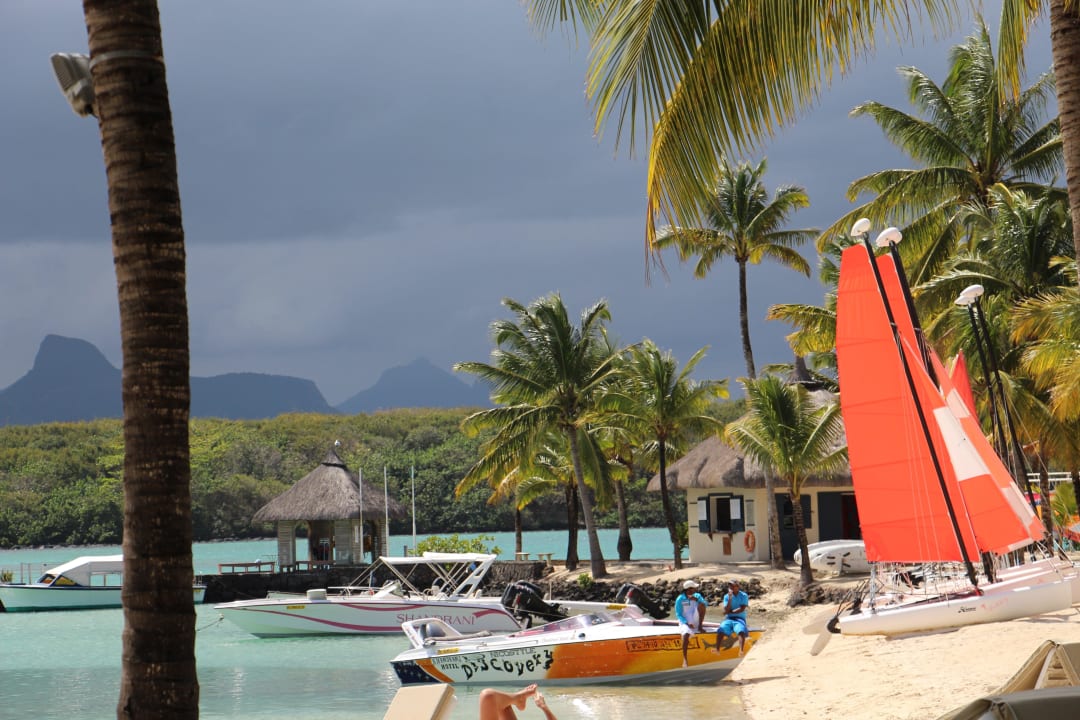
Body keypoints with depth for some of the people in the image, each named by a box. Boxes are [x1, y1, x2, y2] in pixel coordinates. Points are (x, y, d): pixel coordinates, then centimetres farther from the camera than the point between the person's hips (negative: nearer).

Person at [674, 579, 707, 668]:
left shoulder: (697, 596, 5)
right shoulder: (680, 599, -6)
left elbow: (704, 603, -13)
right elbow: (678, 615, -7)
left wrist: (696, 599, -29)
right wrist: (687, 623, -20)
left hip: (695, 620, 3)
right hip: (685, 622, -3)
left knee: (701, 604, -20)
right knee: (686, 635, -35)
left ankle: (700, 626, -13)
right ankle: (684, 660, -28)